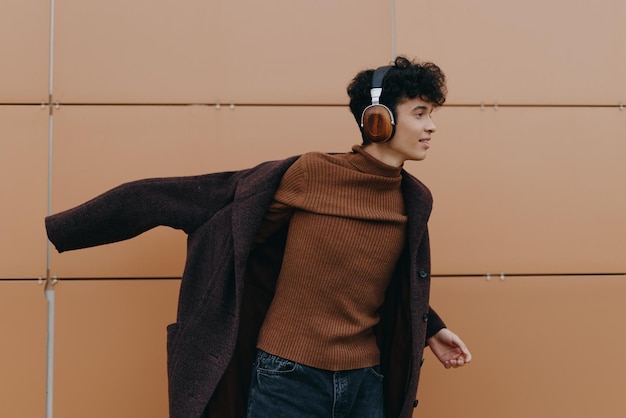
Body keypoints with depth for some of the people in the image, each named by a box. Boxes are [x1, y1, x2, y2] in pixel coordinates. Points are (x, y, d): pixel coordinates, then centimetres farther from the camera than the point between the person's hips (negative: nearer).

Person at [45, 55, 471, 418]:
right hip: (288, 378, -4)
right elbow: (185, 197, -8)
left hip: (365, 382, 4)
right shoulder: (308, 173, -11)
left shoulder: (415, 201, 3)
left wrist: (430, 329, 13)